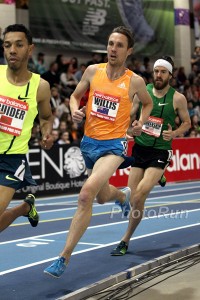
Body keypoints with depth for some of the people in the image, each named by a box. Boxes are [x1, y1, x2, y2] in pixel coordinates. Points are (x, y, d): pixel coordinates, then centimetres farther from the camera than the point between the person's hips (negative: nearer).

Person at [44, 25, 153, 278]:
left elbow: (148, 103, 16)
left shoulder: (135, 81, -5)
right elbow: (75, 95, 13)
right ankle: (124, 196, 62)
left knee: (86, 195, -25)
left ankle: (64, 258, -18)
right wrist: (75, 110, -8)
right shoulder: (93, 71, 0)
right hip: (89, 142, 5)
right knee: (102, 196, 22)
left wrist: (141, 122, -1)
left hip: (113, 145, -5)